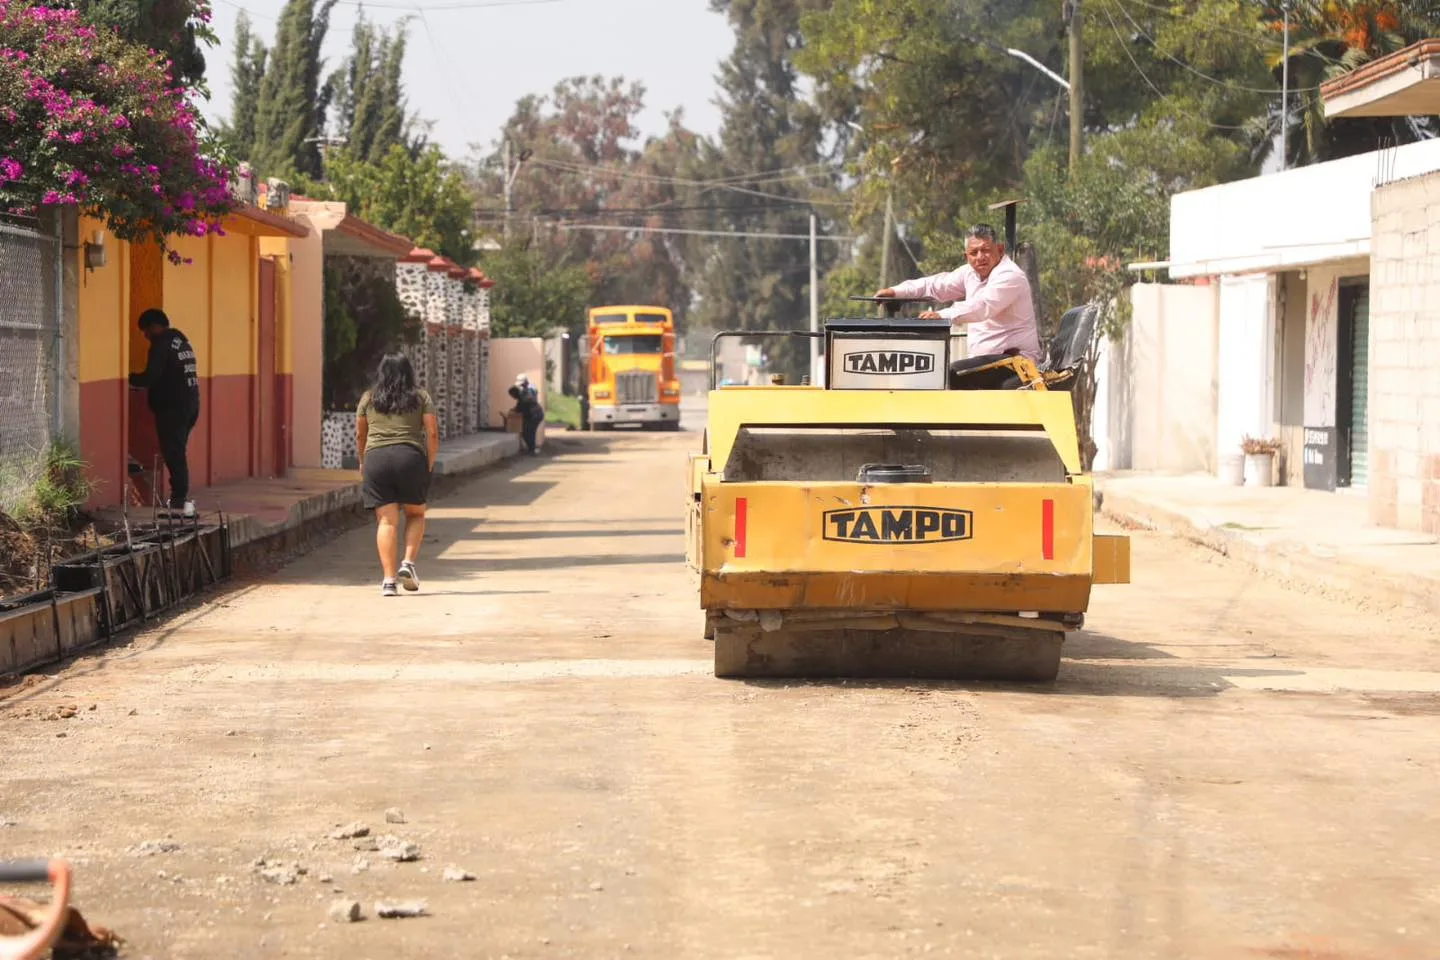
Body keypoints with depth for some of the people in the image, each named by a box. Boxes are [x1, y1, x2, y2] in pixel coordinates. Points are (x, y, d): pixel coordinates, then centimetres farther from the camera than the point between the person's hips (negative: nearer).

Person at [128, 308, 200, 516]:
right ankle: (181, 497, 15)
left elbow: (150, 377, -17)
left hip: (172, 407, -9)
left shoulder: (162, 344, -11)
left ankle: (181, 498, -11)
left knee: (173, 454, -7)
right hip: (190, 404, 9)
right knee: (178, 453, 14)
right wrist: (142, 383, 20)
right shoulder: (182, 341, 17)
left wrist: (130, 379, -1)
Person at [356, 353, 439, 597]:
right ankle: (408, 563, -1)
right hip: (411, 458, -1)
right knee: (416, 514, 17)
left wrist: (362, 462, 31)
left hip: (376, 459, 1)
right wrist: (430, 465, 10)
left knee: (386, 520, 0)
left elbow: (359, 435, 17)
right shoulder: (421, 398, 8)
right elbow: (432, 433, 2)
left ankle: (388, 579, -7)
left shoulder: (368, 399, 12)